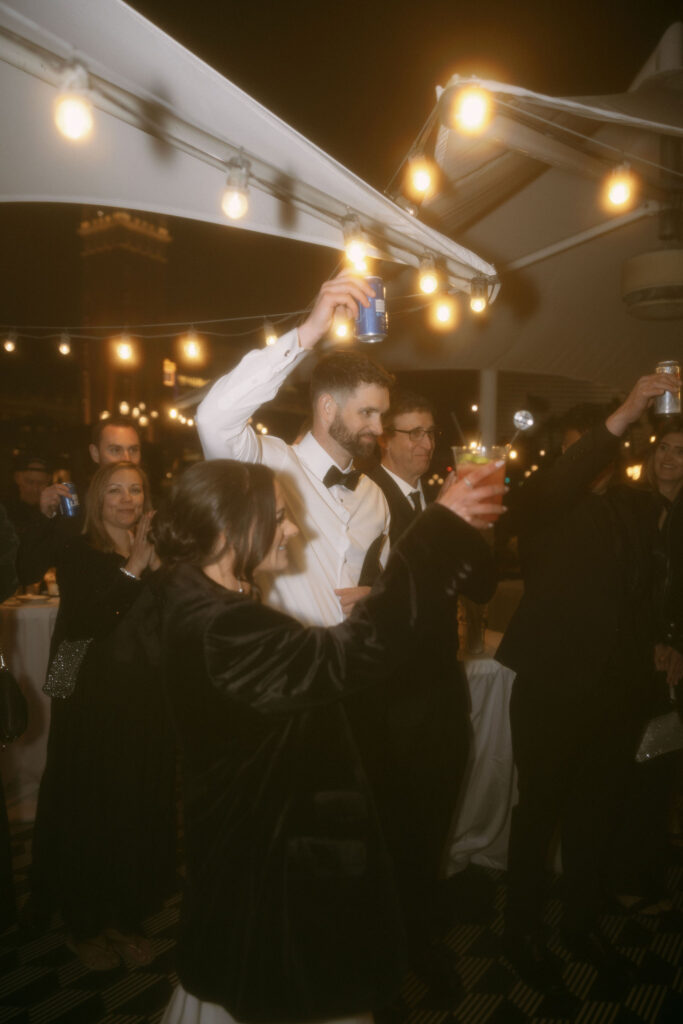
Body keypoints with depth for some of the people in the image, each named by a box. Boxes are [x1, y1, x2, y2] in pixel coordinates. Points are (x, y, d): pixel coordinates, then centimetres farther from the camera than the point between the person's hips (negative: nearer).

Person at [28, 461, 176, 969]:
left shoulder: (156, 552, 5)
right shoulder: (79, 554, -6)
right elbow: (79, 622, -21)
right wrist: (131, 571, -26)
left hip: (146, 701, 4)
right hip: (92, 702, -3)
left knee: (141, 809, 11)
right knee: (89, 811, 8)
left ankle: (127, 916, 31)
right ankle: (85, 923, 28)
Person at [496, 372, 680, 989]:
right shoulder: (543, 503, -9)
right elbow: (552, 490, -33)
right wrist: (621, 418, -38)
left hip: (620, 687, 6)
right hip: (553, 686, -5)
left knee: (597, 811, 19)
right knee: (540, 811, 9)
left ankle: (582, 922, 40)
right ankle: (523, 933, 29)